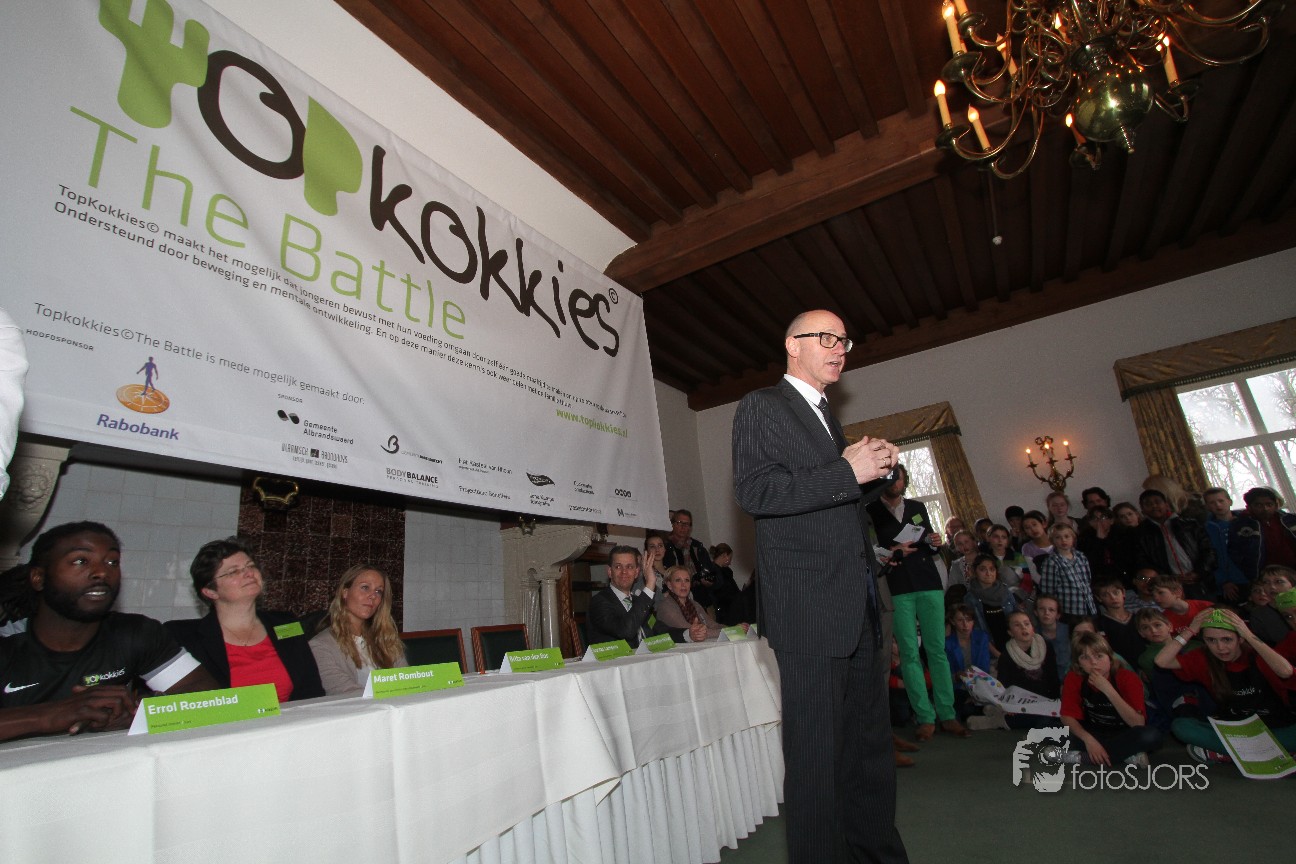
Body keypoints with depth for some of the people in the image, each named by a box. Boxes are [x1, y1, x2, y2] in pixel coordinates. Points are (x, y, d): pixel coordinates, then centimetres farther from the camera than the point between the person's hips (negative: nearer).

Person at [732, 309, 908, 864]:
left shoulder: (827, 418, 22)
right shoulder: (761, 408, -2)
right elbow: (754, 491, -16)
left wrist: (876, 471, 8)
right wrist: (847, 471, -17)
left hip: (859, 609, 8)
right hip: (809, 607, -8)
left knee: (871, 745, 16)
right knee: (817, 751, 1)